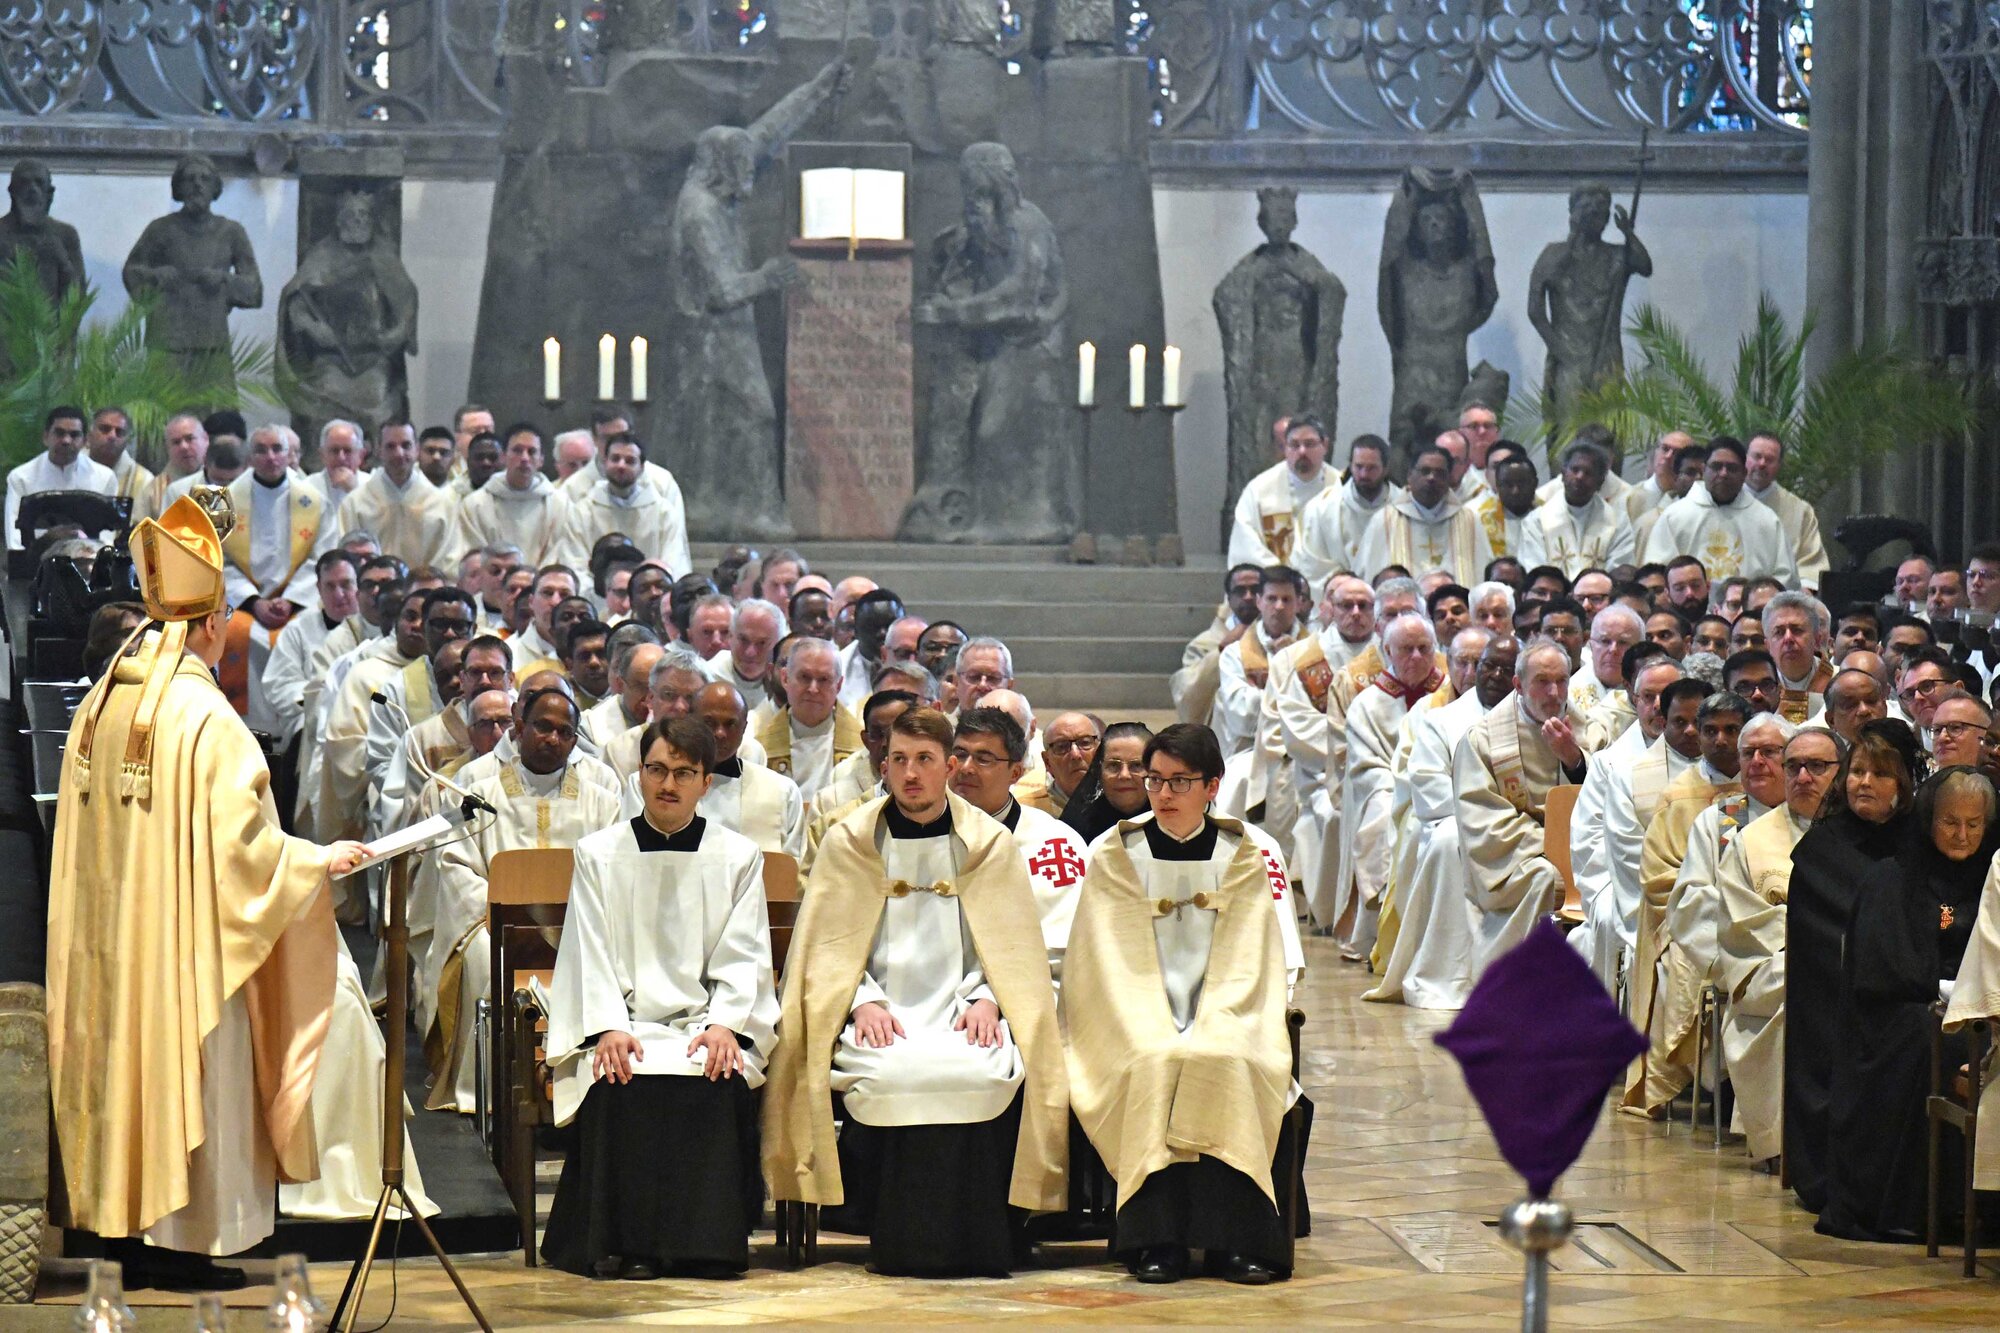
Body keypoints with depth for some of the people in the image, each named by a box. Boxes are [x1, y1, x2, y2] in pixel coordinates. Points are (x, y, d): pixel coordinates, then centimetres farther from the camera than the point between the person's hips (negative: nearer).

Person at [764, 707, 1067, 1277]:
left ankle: (973, 1242, -22)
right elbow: (829, 946, 7)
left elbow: (1013, 946, 10)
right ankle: (901, 1244, -24)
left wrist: (986, 1000, -10)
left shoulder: (990, 843, 12)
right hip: (880, 1014, -1)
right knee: (896, 1075, -35)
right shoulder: (848, 843, 11)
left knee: (988, 1072, -34)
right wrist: (864, 1001, -12)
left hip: (962, 1011, 1)